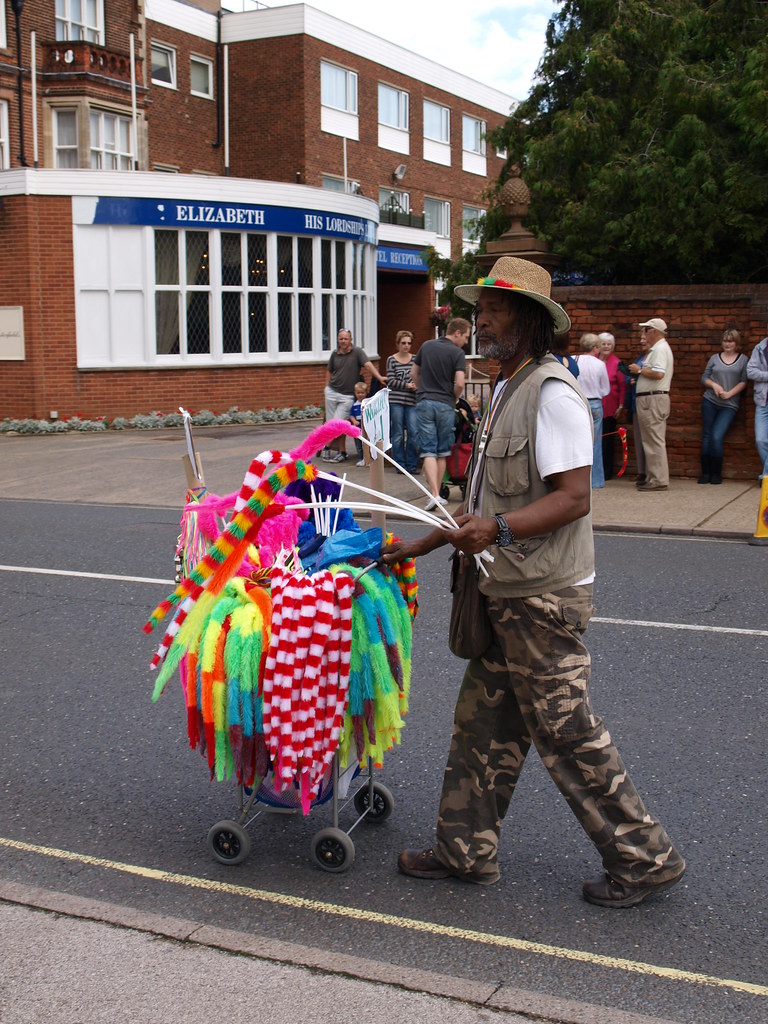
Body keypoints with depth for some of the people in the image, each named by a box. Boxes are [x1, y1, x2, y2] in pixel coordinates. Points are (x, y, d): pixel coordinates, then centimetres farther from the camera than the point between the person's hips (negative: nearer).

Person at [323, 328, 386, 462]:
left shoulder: (357, 353, -4)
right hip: (332, 392, 4)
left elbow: (368, 365, -17)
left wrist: (379, 377, -31)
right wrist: (327, 387, 11)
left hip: (347, 396, -4)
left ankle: (327, 448, 7)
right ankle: (341, 451, 16)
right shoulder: (335, 354, 9)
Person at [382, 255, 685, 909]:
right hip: (508, 592, 10)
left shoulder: (553, 392, -16)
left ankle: (645, 858, 13)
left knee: (567, 733, -2)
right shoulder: (506, 391, 16)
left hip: (544, 597, -10)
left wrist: (497, 529, -35)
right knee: (483, 721, 14)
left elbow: (573, 498, -23)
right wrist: (422, 546, 20)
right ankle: (466, 849, 26)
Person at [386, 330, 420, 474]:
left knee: (414, 432, -6)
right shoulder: (391, 360, 3)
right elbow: (391, 381, -3)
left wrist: (417, 385, -10)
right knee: (398, 434, 2)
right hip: (395, 401, -2)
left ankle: (412, 465, 5)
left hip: (412, 400, 2)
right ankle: (400, 465, 11)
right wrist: (407, 385, -13)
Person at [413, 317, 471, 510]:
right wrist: (453, 399, 5)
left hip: (424, 402, 2)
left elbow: (414, 373, 17)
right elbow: (459, 383, -15)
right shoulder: (457, 353, -7)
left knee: (429, 451, -2)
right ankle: (437, 493, 15)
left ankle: (434, 494, -16)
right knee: (442, 452, 11)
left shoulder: (427, 346, 8)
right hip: (445, 404, -2)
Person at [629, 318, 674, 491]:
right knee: (651, 440, 13)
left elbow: (658, 373, -26)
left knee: (654, 441, -10)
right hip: (649, 399, 11)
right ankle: (653, 477, 17)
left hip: (653, 399, -11)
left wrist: (640, 370, -13)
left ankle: (659, 480, -9)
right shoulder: (656, 349, 21)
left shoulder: (660, 349, -13)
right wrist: (638, 375, 11)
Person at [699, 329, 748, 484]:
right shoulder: (715, 358, 12)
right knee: (706, 436, 1)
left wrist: (729, 393, -12)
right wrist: (714, 385, -9)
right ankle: (705, 473, 7)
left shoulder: (743, 359, 7)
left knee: (716, 437, -15)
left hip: (729, 405, -3)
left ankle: (716, 474, -2)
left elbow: (744, 381, 0)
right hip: (709, 401, 3)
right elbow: (704, 378, 10)